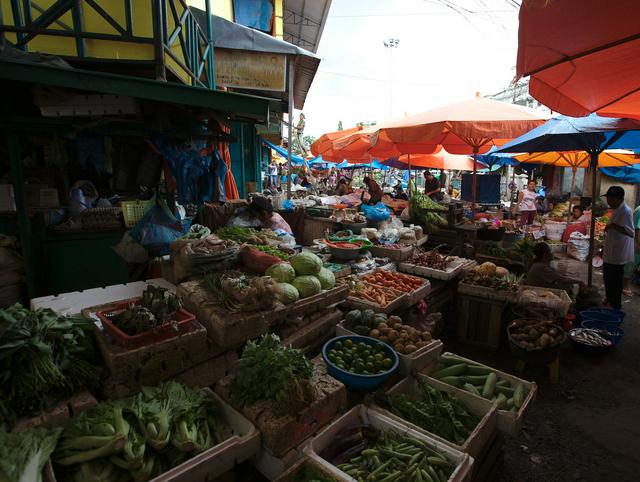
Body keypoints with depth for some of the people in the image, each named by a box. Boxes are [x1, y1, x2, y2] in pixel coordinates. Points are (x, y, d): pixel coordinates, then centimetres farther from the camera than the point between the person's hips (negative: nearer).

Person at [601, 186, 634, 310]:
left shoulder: (625, 212, -20)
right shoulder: (616, 210, 9)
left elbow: (631, 233, -29)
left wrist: (613, 225, -33)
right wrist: (604, 248, 22)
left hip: (618, 255, -9)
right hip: (610, 253, 9)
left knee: (615, 281, 2)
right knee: (608, 278, 21)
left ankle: (615, 306, 14)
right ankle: (609, 301, 36)